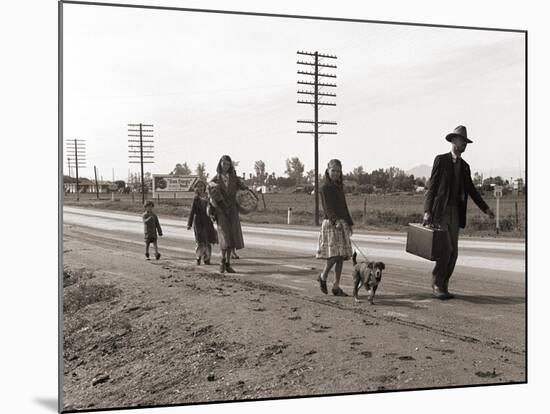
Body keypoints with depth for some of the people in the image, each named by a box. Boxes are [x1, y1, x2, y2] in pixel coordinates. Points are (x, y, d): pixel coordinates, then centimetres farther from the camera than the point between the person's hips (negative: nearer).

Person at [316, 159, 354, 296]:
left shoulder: (339, 187, 16)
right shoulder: (324, 188, -6)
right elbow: (327, 207, -16)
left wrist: (350, 223, 22)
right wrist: (335, 221, -31)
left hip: (342, 224, 7)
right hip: (330, 223, -7)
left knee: (341, 256, 3)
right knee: (333, 255, -14)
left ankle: (336, 287, 8)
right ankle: (323, 277, 11)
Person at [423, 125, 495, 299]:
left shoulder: (465, 166, 16)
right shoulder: (441, 160, -1)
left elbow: (471, 190, 20)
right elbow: (432, 186, -6)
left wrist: (485, 208, 12)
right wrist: (427, 211, -13)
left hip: (455, 213, 6)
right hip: (440, 211, -6)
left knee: (453, 252, 3)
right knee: (445, 249, -14)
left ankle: (443, 286, 11)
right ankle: (436, 284, -1)